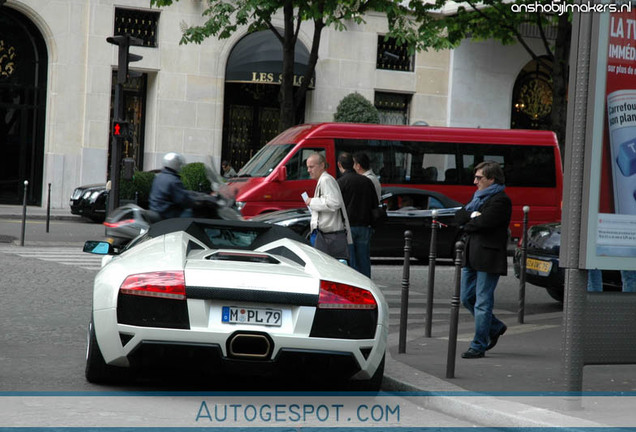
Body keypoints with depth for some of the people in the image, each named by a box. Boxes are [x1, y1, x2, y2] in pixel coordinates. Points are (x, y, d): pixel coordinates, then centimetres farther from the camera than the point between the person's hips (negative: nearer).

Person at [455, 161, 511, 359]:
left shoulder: (500, 200, -10)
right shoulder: (478, 196, 19)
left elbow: (483, 222, -20)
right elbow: (459, 216, 10)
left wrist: (467, 225, -2)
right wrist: (473, 216, -9)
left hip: (489, 257, -9)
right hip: (472, 257, 9)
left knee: (483, 302, -4)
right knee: (467, 298, 14)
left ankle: (478, 346, 2)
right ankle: (495, 327, 32)